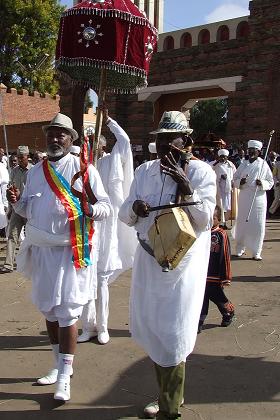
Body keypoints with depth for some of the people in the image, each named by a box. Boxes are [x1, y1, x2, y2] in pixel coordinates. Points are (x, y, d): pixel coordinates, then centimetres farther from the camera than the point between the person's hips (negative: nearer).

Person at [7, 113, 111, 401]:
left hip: (71, 251, -5)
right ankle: (60, 364, 31)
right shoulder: (35, 171, 11)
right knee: (48, 309, 14)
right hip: (42, 250, 6)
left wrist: (90, 209, -29)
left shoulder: (84, 169, -5)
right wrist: (17, 202, -6)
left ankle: (64, 377, 7)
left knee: (66, 311, -4)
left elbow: (106, 207, -7)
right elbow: (27, 210, 16)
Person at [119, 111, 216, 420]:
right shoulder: (144, 171, 7)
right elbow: (125, 216, 7)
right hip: (148, 260, 5)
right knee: (149, 330, 14)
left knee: (172, 336, 1)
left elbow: (205, 220, -13)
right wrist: (134, 207, -15)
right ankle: (168, 395, 38)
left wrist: (185, 185, -24)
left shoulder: (200, 171, -6)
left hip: (183, 263, -5)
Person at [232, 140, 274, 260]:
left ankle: (256, 252, 9)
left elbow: (270, 182, 3)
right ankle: (240, 249, 22)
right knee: (241, 223, 7)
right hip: (244, 198, 2)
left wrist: (262, 183, -17)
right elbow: (235, 179, 11)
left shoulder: (264, 165, 1)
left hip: (258, 198, -2)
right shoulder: (243, 164, 8)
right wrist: (240, 182, -11)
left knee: (258, 225, -1)